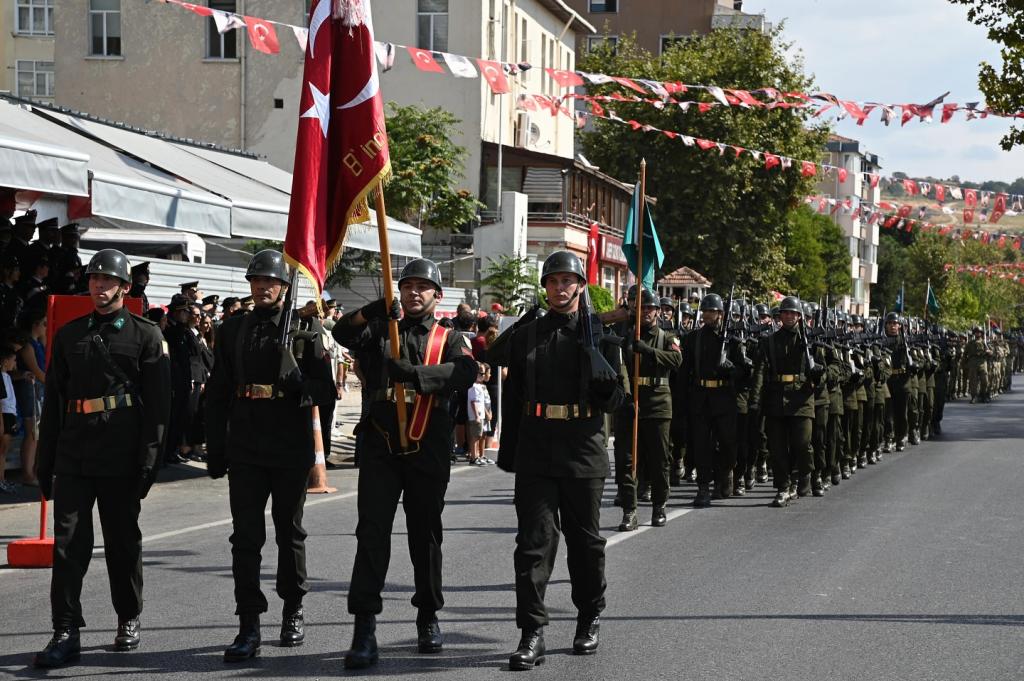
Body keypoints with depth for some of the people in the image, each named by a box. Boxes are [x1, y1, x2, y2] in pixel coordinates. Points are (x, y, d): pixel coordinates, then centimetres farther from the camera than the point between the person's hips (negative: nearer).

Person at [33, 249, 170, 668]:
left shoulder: (145, 335, 2)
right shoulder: (69, 335, 11)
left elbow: (156, 404, -2)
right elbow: (53, 401, 12)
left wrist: (148, 460, -9)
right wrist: (45, 460, 8)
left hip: (121, 456, -2)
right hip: (73, 455, 2)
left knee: (123, 541, 8)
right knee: (68, 542, -2)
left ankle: (129, 621, 23)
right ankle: (66, 632, -1)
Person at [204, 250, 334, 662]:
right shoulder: (232, 330, 8)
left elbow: (324, 384, 0)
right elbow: (217, 393, 9)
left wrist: (301, 386, -23)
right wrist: (215, 450, 6)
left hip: (291, 447, -1)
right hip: (245, 449, 1)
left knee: (290, 531, 12)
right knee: (245, 535, -3)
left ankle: (293, 612, 26)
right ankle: (249, 627, -3)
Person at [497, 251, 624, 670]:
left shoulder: (599, 335, 3)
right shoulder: (526, 337, 8)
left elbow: (614, 400, 2)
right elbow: (512, 399, 12)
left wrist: (603, 371, -19)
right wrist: (508, 451, 9)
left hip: (583, 451, -1)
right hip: (535, 455, 1)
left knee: (585, 540, 12)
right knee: (534, 540, -6)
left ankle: (590, 620, 28)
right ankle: (532, 633, -6)